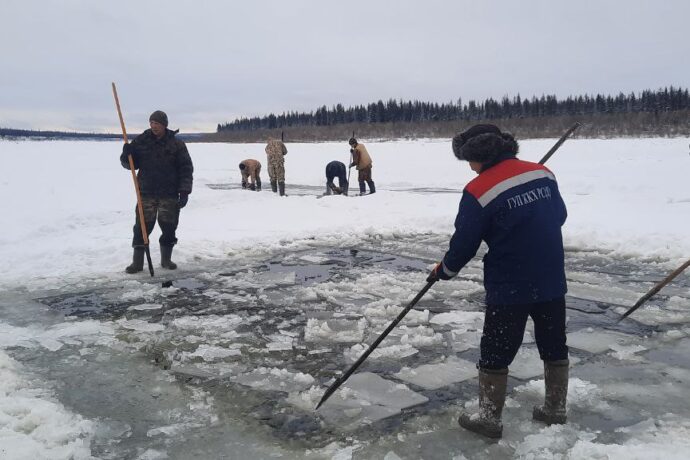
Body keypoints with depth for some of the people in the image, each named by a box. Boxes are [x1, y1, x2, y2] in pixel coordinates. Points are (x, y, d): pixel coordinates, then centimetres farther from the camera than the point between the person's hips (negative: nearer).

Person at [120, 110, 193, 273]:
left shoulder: (176, 144, -1)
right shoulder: (141, 141, 3)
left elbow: (186, 169, -2)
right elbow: (130, 164, 7)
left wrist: (184, 192, -9)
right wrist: (126, 154, -16)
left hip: (169, 194, 0)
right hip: (146, 192, 1)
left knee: (169, 226, 6)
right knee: (142, 226, -1)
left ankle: (166, 259, 21)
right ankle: (137, 262, 6)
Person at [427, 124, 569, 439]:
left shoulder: (479, 190, -16)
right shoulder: (543, 174, 1)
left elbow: (464, 243, -11)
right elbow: (560, 216, 13)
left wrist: (444, 270, 7)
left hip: (508, 287, -6)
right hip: (552, 281, 6)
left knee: (495, 354, 9)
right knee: (554, 347, 20)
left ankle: (489, 419, 19)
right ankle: (555, 409, 34)